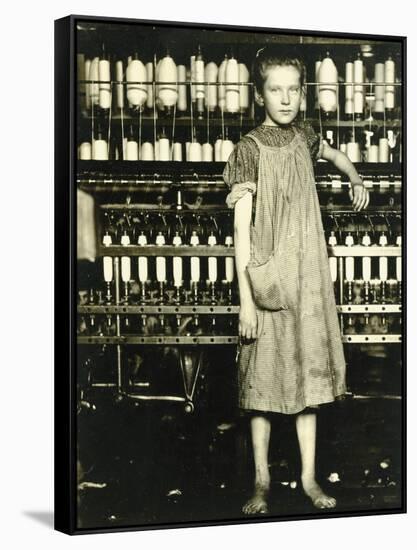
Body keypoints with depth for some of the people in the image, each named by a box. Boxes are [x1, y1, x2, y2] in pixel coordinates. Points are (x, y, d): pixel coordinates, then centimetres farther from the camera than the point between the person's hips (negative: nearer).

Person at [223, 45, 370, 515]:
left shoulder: (302, 135, 6)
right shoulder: (249, 149, -9)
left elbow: (331, 153, 33)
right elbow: (242, 226, -13)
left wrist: (355, 178, 16)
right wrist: (246, 298, -16)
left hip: (309, 278, 5)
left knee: (308, 373, 8)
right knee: (263, 378, 3)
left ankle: (309, 477, 18)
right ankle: (262, 481, 15)